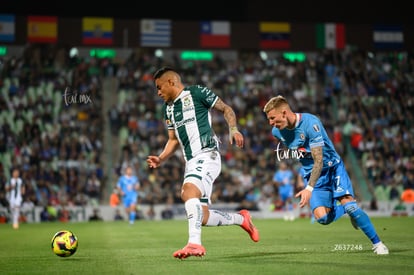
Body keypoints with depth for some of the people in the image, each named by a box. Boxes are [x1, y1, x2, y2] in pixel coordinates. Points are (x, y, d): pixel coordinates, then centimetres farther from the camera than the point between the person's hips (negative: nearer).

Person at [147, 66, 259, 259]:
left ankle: (194, 243, -38)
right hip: (191, 162, 8)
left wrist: (233, 130, -13)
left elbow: (226, 109, 3)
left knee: (188, 190, -33)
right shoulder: (168, 108, 21)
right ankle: (241, 219, 25)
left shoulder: (196, 92, -1)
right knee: (203, 218, 2)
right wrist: (161, 159, 11)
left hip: (207, 155, -8)